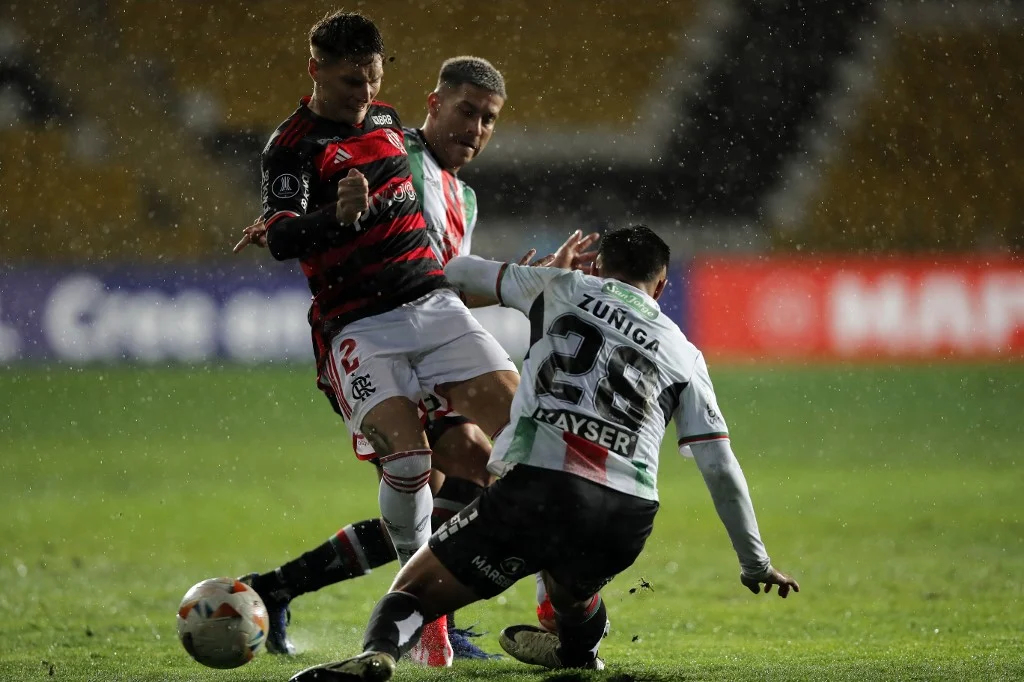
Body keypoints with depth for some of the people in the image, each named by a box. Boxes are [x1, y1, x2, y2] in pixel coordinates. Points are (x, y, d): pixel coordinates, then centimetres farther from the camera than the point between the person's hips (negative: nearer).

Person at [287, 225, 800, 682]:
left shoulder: (562, 288, 20)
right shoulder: (683, 354, 23)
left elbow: (465, 273, 32)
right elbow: (721, 469, 18)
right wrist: (756, 565, 26)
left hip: (536, 488, -3)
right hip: (627, 518, 3)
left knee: (413, 590, 1)